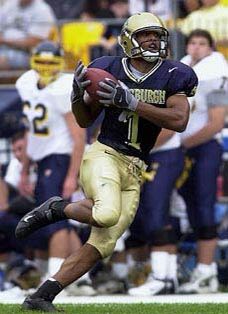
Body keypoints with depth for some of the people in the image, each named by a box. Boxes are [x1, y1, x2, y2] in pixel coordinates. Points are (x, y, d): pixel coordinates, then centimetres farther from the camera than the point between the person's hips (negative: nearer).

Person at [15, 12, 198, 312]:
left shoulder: (172, 76, 2)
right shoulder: (111, 70, 1)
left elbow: (179, 121, -13)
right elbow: (85, 121, 11)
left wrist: (131, 102, -19)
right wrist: (78, 96, -12)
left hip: (133, 172, 3)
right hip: (104, 155, -3)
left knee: (102, 244, -4)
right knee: (107, 214, -33)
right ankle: (54, 209, -4)